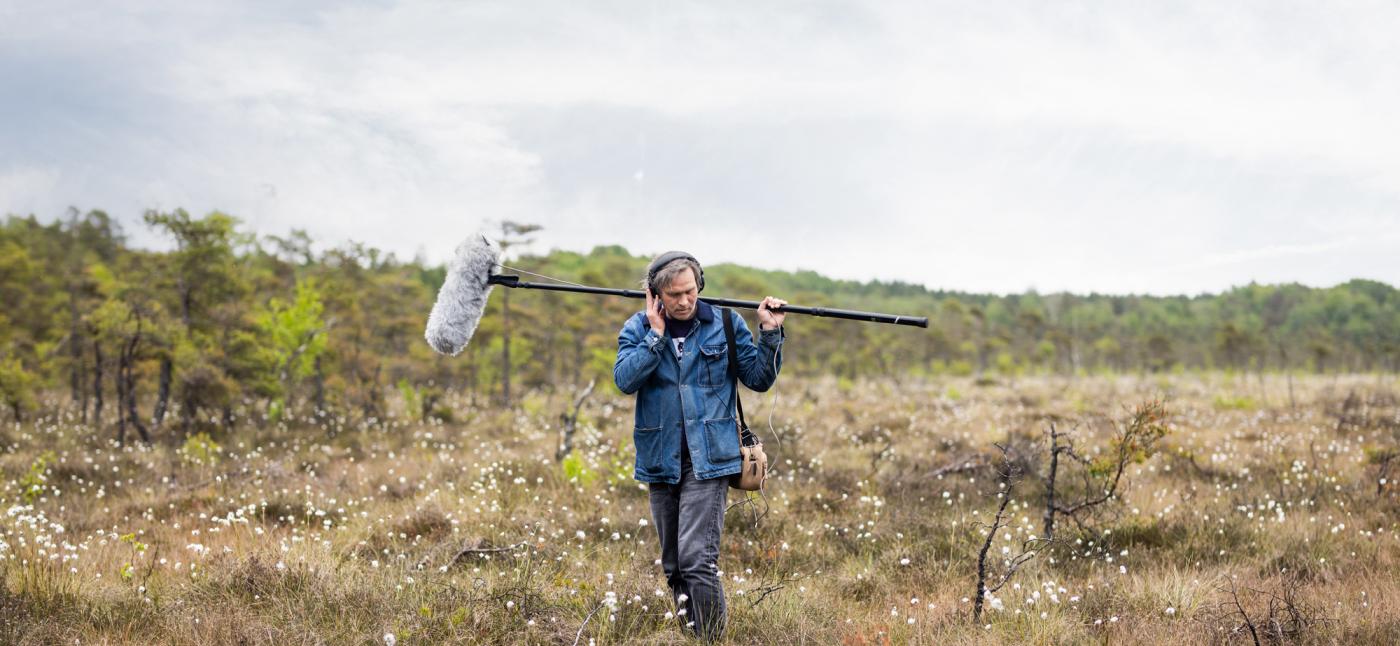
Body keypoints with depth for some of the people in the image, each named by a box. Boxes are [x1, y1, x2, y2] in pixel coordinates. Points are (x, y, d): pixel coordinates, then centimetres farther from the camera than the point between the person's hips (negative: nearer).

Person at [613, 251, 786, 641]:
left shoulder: (724, 323, 0)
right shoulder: (638, 328, 3)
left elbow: (759, 379, 4)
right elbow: (625, 380, -12)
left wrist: (770, 334, -10)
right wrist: (657, 334, -14)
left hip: (708, 459, -3)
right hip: (661, 462, 3)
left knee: (697, 560, -16)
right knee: (673, 566, 12)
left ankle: (710, 639, -10)